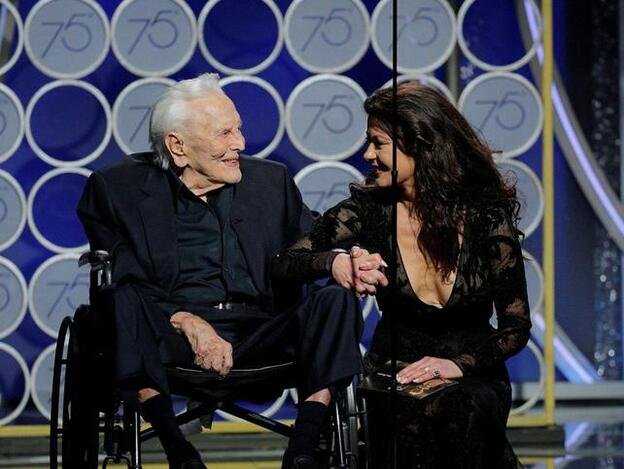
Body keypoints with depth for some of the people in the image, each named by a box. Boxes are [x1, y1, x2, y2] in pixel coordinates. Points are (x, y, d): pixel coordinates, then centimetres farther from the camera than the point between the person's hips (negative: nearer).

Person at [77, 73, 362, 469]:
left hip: (262, 337, 3)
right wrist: (187, 322, -20)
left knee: (336, 299, -23)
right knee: (122, 298, -32)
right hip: (171, 339, -2)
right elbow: (118, 279, -5)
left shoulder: (272, 181, 17)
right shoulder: (121, 188, 6)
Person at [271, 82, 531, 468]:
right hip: (393, 371, 0)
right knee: (415, 415, -35)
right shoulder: (371, 208, -2)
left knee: (469, 408, -36)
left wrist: (459, 364, -23)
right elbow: (284, 263, -5)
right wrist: (335, 263, -27)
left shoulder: (487, 214, -6)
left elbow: (516, 327, -4)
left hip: (472, 373, 0)